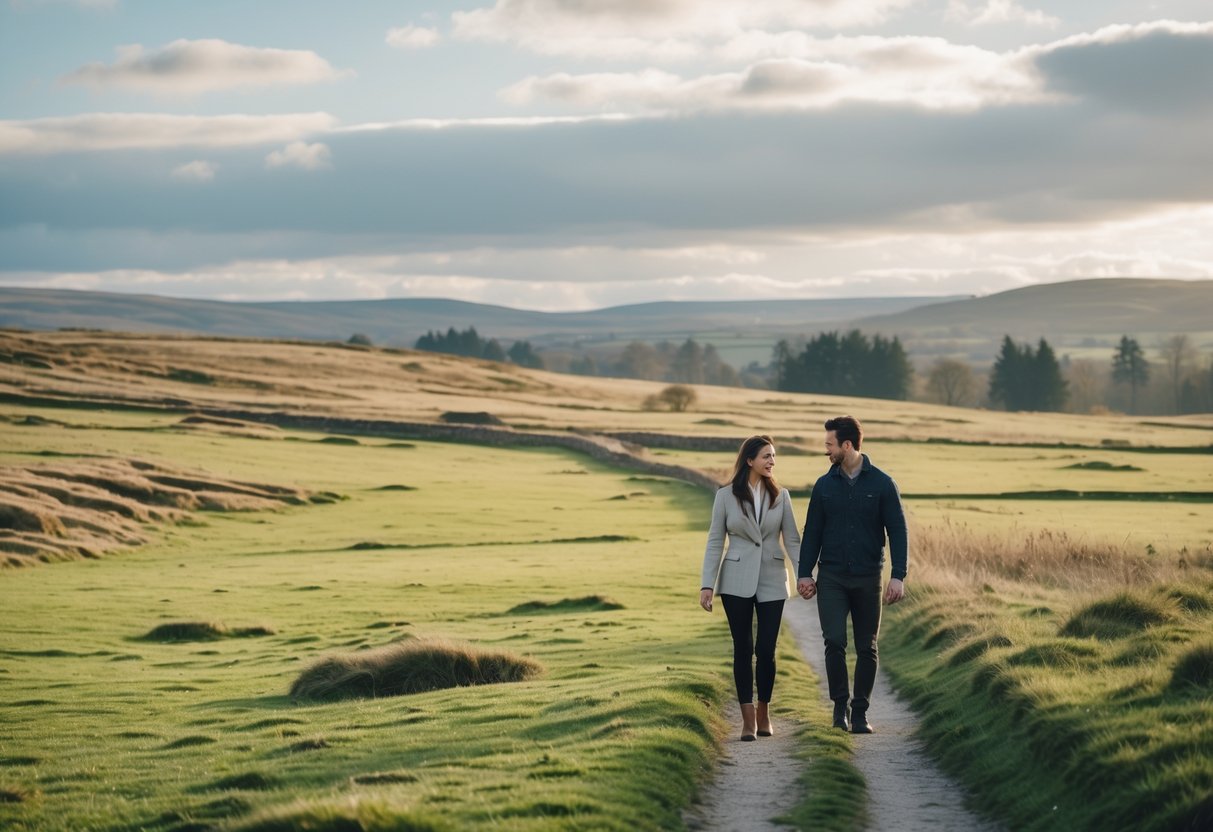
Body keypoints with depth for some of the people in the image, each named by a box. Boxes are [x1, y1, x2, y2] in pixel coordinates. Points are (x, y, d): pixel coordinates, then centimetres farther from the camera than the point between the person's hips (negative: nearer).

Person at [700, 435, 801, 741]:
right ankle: (748, 718, 4)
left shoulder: (780, 496, 4)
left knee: (766, 649, 0)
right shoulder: (726, 496, -1)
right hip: (736, 581, -1)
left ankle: (763, 713, 17)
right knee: (743, 649, 0)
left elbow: (792, 540, 4)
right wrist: (707, 584, -6)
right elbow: (715, 542, 0)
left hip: (772, 581, 1)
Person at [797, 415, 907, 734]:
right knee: (835, 641, -13)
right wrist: (804, 573, 1)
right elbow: (812, 532, 9)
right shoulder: (824, 485, 5)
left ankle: (860, 713, 13)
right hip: (831, 578, 1)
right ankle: (840, 707, 0)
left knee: (866, 648, 4)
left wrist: (898, 576, -11)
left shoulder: (882, 484, -2)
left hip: (867, 578, -1)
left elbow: (897, 531, -3)